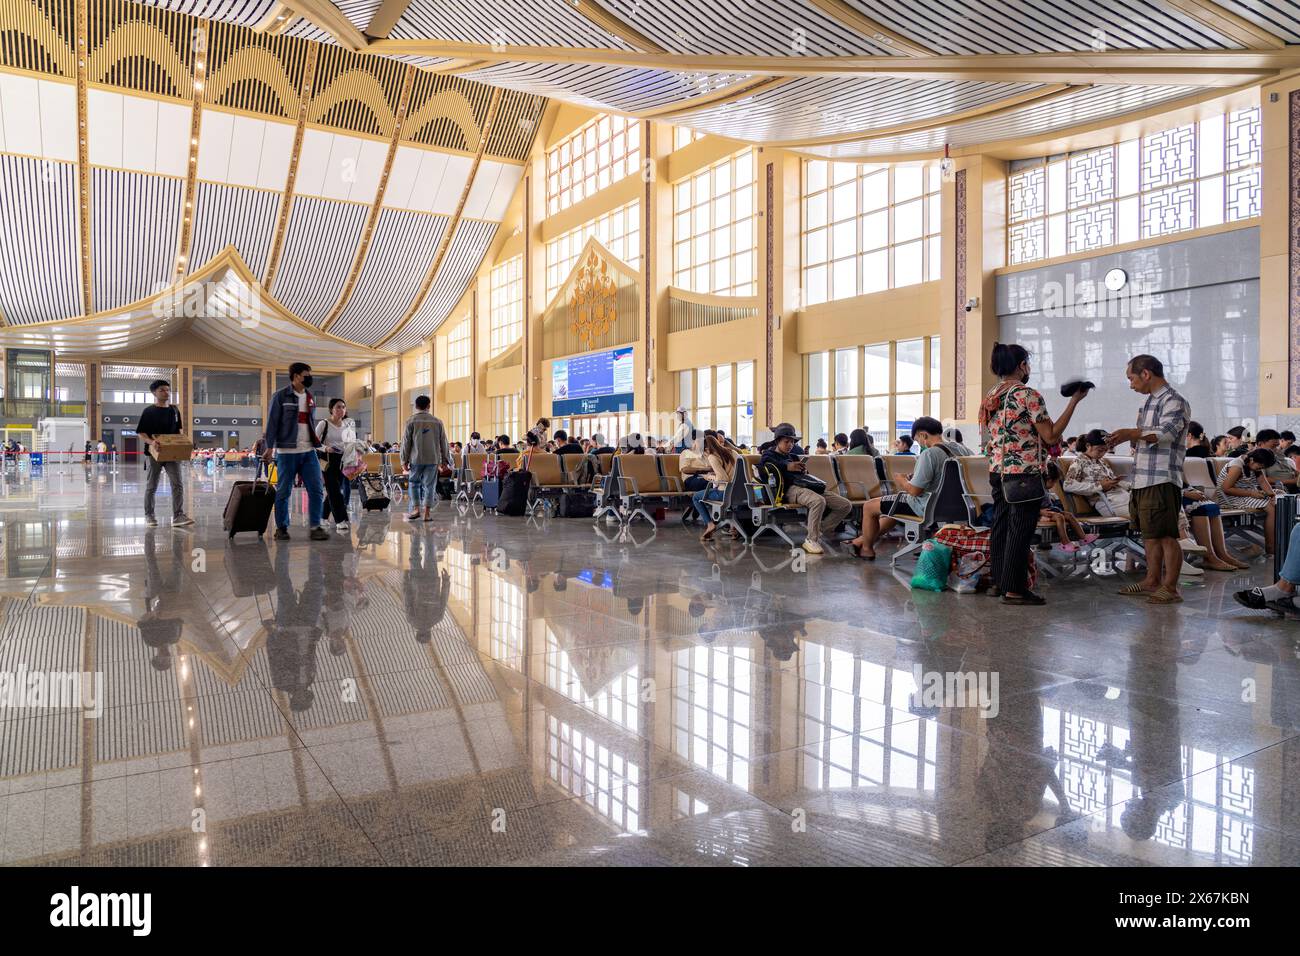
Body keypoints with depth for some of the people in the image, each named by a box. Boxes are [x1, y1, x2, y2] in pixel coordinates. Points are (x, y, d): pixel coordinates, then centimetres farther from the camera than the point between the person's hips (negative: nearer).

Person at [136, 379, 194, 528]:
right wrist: (150, 441, -23)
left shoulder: (174, 410, 9)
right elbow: (141, 432, -5)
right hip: (154, 453, -3)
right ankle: (149, 516, 19)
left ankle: (178, 516, -8)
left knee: (178, 484, -7)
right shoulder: (149, 411, -5)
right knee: (151, 486, 8)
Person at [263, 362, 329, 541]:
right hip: (287, 451, -5)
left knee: (317, 489, -2)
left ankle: (315, 526, 4)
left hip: (309, 451, 5)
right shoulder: (280, 396, -4)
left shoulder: (311, 397, 13)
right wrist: (270, 447, -11)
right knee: (283, 491, 3)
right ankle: (281, 528, 13)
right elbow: (272, 422, -5)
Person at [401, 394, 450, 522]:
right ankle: (427, 513, 3)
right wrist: (445, 460, 15)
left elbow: (406, 442, -2)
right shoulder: (437, 422, 3)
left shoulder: (411, 421, -2)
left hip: (416, 459, -1)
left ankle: (416, 509, 2)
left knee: (414, 484, 13)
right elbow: (443, 442, 7)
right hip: (433, 459, 1)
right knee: (429, 485, 5)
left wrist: (404, 460, 4)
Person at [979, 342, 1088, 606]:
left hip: (998, 473, 8)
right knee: (1020, 532, -2)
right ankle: (1014, 589, 2)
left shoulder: (990, 397, 10)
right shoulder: (1028, 395, -12)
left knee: (1000, 528, 13)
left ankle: (999, 581, 21)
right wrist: (1074, 401, -9)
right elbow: (1051, 436, -13)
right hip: (1025, 474, -8)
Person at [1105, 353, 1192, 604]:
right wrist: (1126, 439, 16)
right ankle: (1152, 581, 24)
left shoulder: (1174, 401, -8)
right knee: (1150, 534, 15)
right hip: (1142, 479, 9)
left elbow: (1167, 433, -25)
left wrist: (1132, 433, -36)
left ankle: (1170, 588, 0)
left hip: (1162, 480, -9)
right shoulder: (1149, 402, 20)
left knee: (1166, 536, -5)